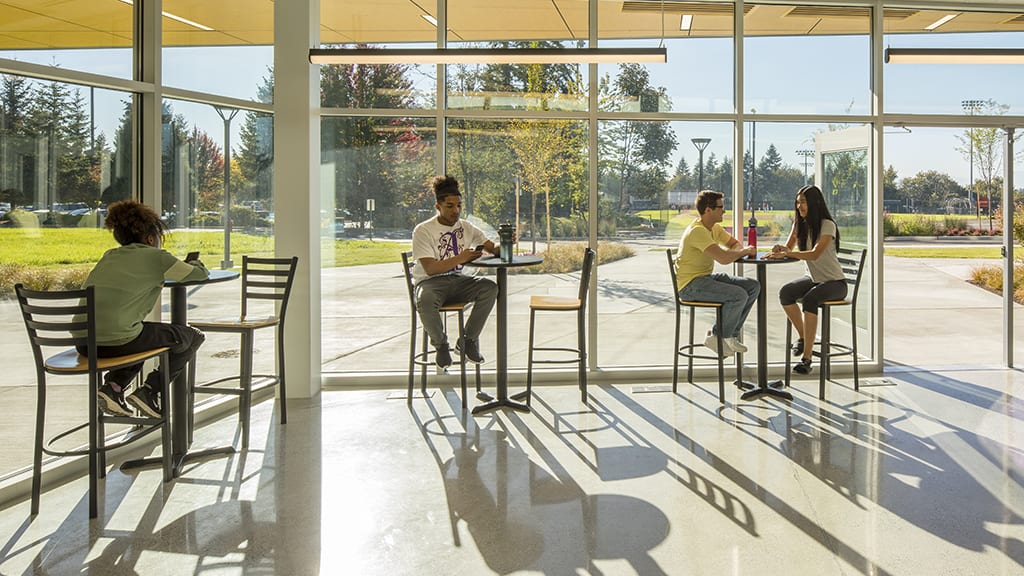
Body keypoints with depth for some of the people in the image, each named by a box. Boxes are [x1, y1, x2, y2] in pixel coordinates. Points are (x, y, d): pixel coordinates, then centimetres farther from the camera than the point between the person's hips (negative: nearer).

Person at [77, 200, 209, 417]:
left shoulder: (110, 256, 20)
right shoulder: (155, 256, 2)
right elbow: (200, 274, 11)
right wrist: (194, 264, 32)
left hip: (84, 343, 7)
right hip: (117, 340, -7)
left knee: (141, 334, 38)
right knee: (194, 337, 13)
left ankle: (112, 386, 16)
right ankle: (149, 391, 4)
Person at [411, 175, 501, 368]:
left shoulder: (466, 227, 8)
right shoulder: (423, 230, -8)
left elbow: (494, 249, 8)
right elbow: (430, 268, -18)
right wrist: (460, 259, -30)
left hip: (457, 280, 4)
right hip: (430, 281, -4)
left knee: (490, 288, -25)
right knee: (426, 300, -41)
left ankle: (468, 341, -9)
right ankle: (441, 345, -9)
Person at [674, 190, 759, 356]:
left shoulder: (714, 227, 9)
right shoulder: (697, 231, -23)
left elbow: (735, 244, 19)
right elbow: (723, 258, -32)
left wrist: (737, 251, -7)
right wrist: (745, 251, -13)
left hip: (707, 277, 10)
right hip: (690, 285, -10)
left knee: (753, 286, 2)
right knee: (739, 295, -26)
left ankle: (731, 334, 10)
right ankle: (717, 337, -4)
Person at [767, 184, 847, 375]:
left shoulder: (827, 225, -15)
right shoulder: (799, 223, 7)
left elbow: (815, 254, -28)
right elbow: (788, 248, 3)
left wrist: (787, 253, -40)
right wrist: (780, 250, -22)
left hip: (834, 282, -6)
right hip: (812, 278, 6)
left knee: (810, 299, -36)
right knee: (785, 292, -25)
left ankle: (806, 357, -34)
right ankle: (802, 337, -6)